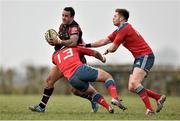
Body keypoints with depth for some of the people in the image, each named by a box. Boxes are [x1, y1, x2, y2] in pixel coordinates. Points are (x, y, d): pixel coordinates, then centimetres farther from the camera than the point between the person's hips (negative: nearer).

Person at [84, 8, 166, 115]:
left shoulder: (124, 28, -12)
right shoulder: (120, 30, 19)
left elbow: (113, 48, -7)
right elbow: (103, 41, 23)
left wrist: (107, 51, 15)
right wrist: (87, 45, 18)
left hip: (145, 56, -10)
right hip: (139, 58, 10)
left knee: (134, 83, -26)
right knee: (132, 88, 4)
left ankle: (150, 109, -28)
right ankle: (159, 97, 12)